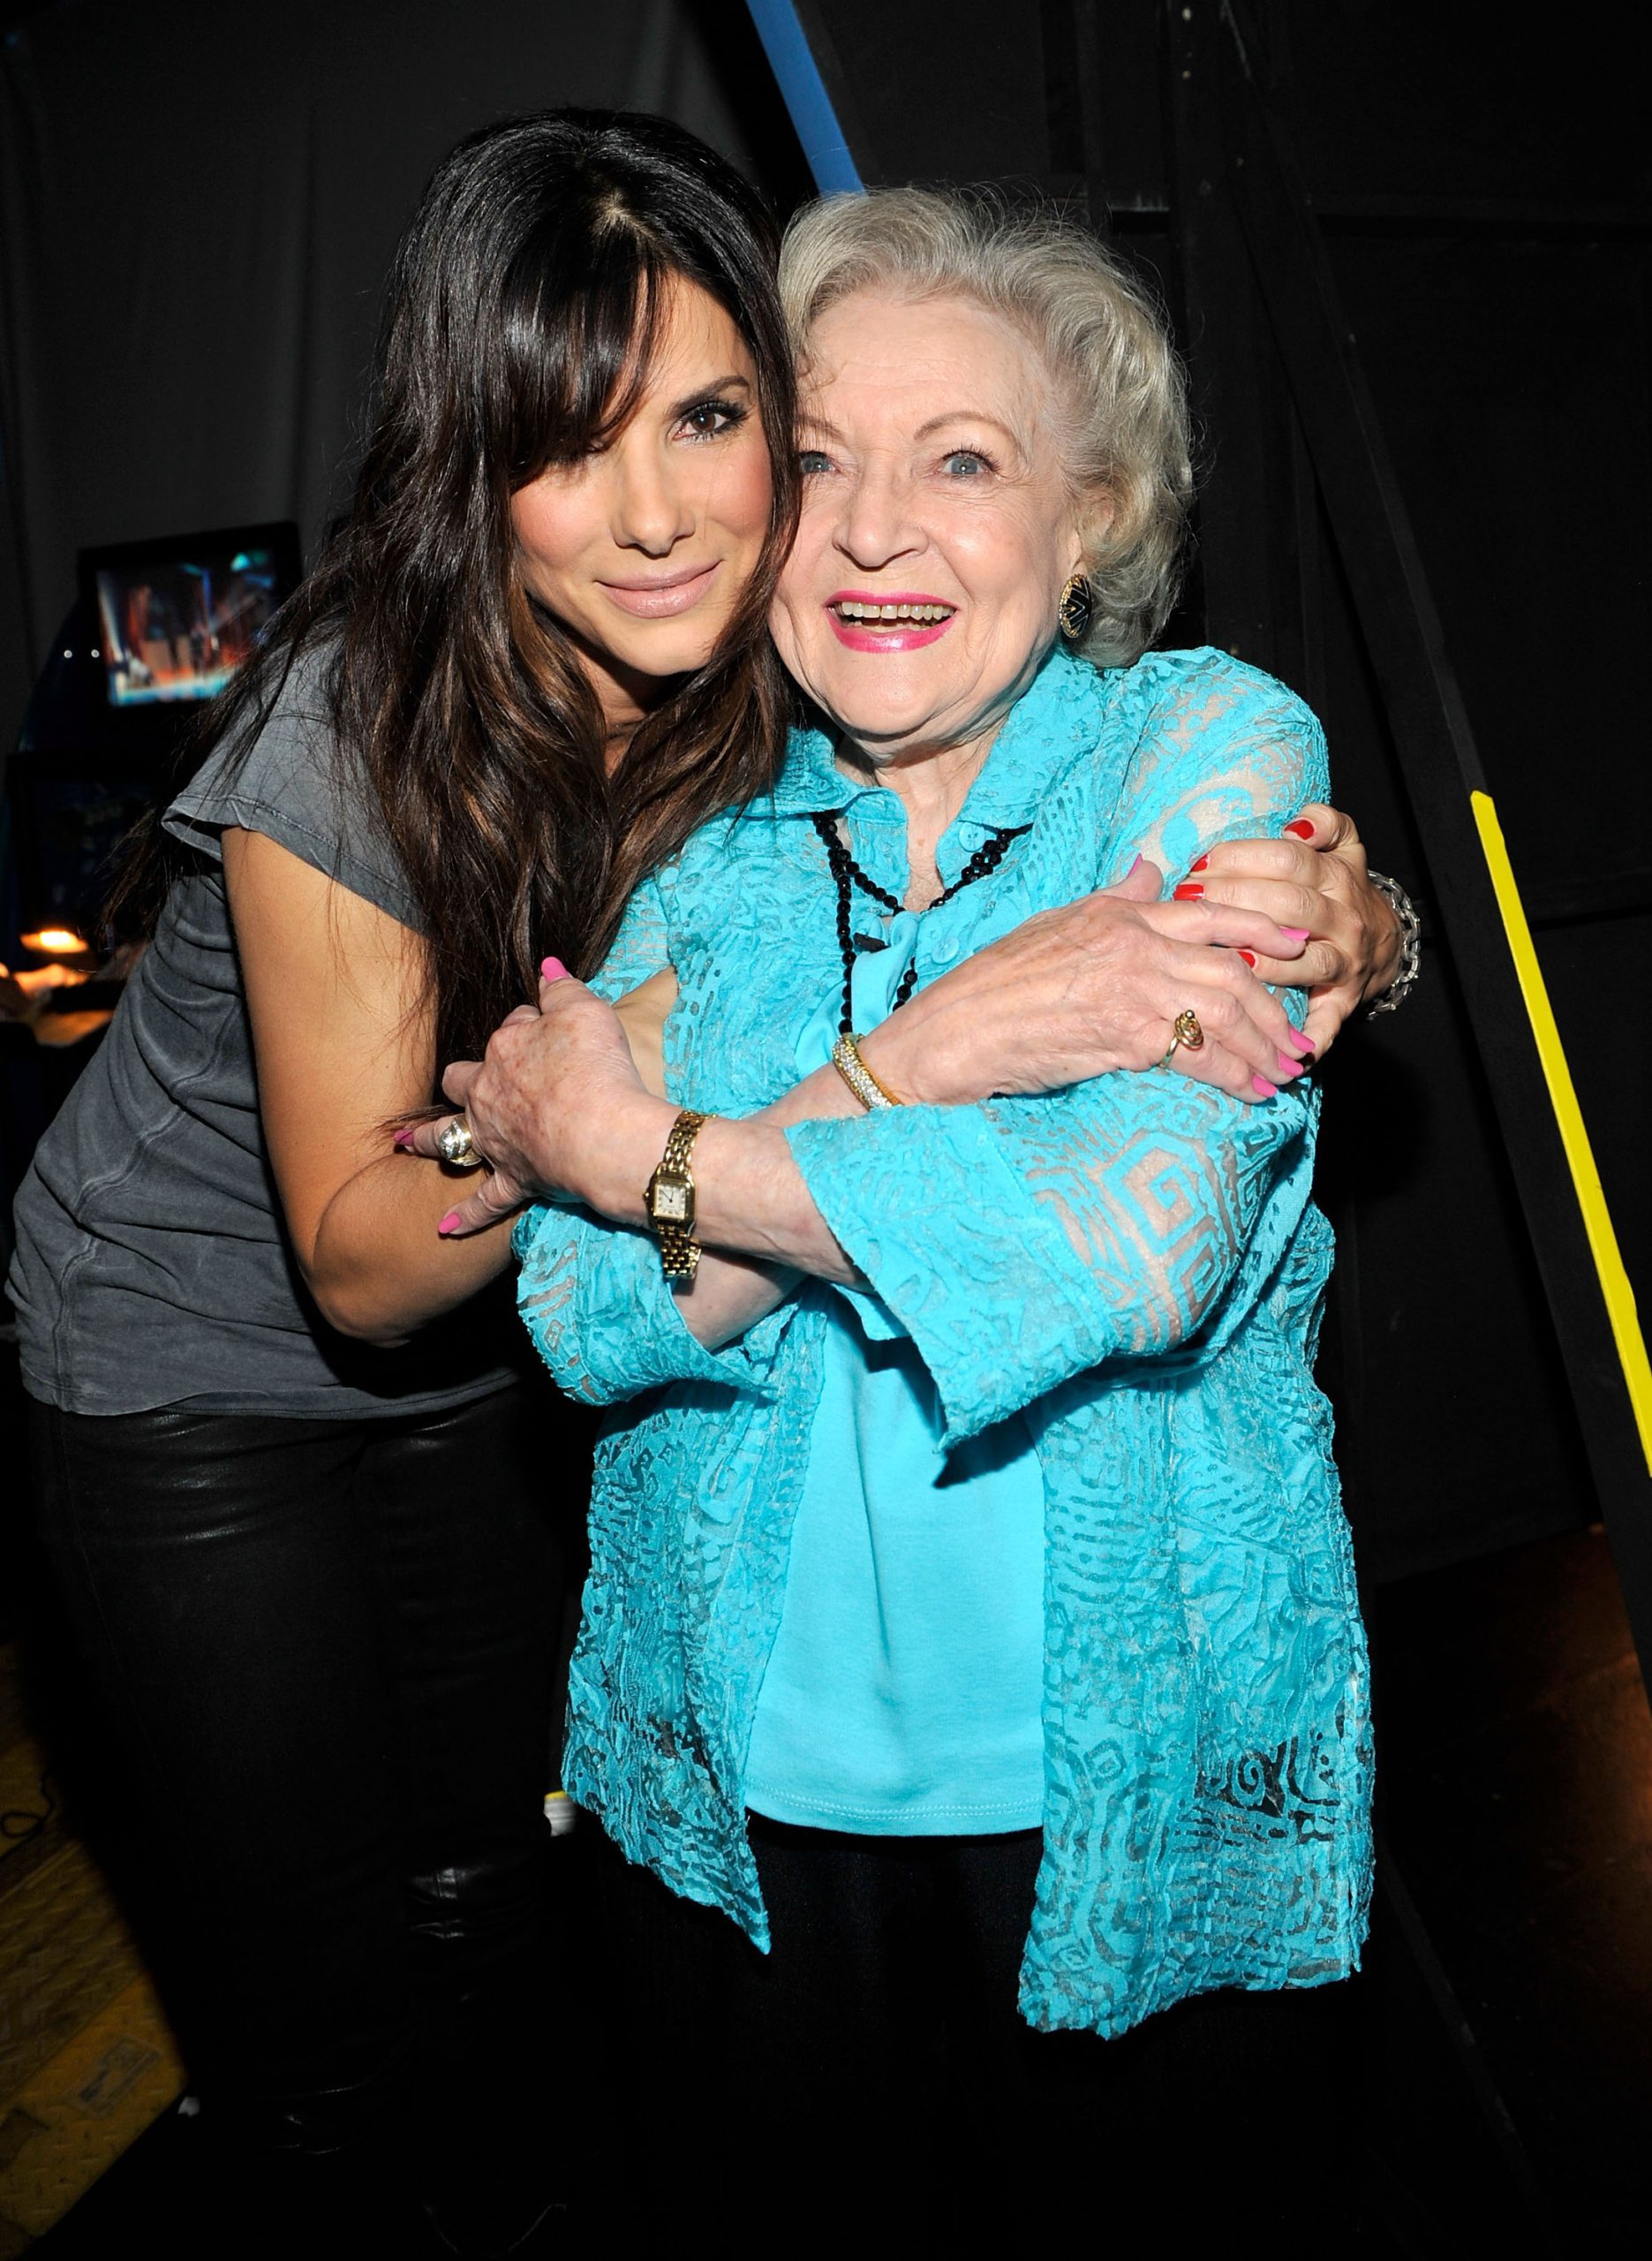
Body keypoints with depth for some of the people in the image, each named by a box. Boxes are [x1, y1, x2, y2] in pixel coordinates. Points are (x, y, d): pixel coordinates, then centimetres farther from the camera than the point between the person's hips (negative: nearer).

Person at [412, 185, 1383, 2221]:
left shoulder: (1213, 745, -9)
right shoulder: (711, 835, -1)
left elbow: (1144, 1241, -24)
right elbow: (588, 1322, -12)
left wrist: (646, 1153, -17)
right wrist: (928, 1056, -26)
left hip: (1142, 1768, -2)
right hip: (751, 1765, 3)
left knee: (1131, 2185, 20)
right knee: (744, 2174, 23)